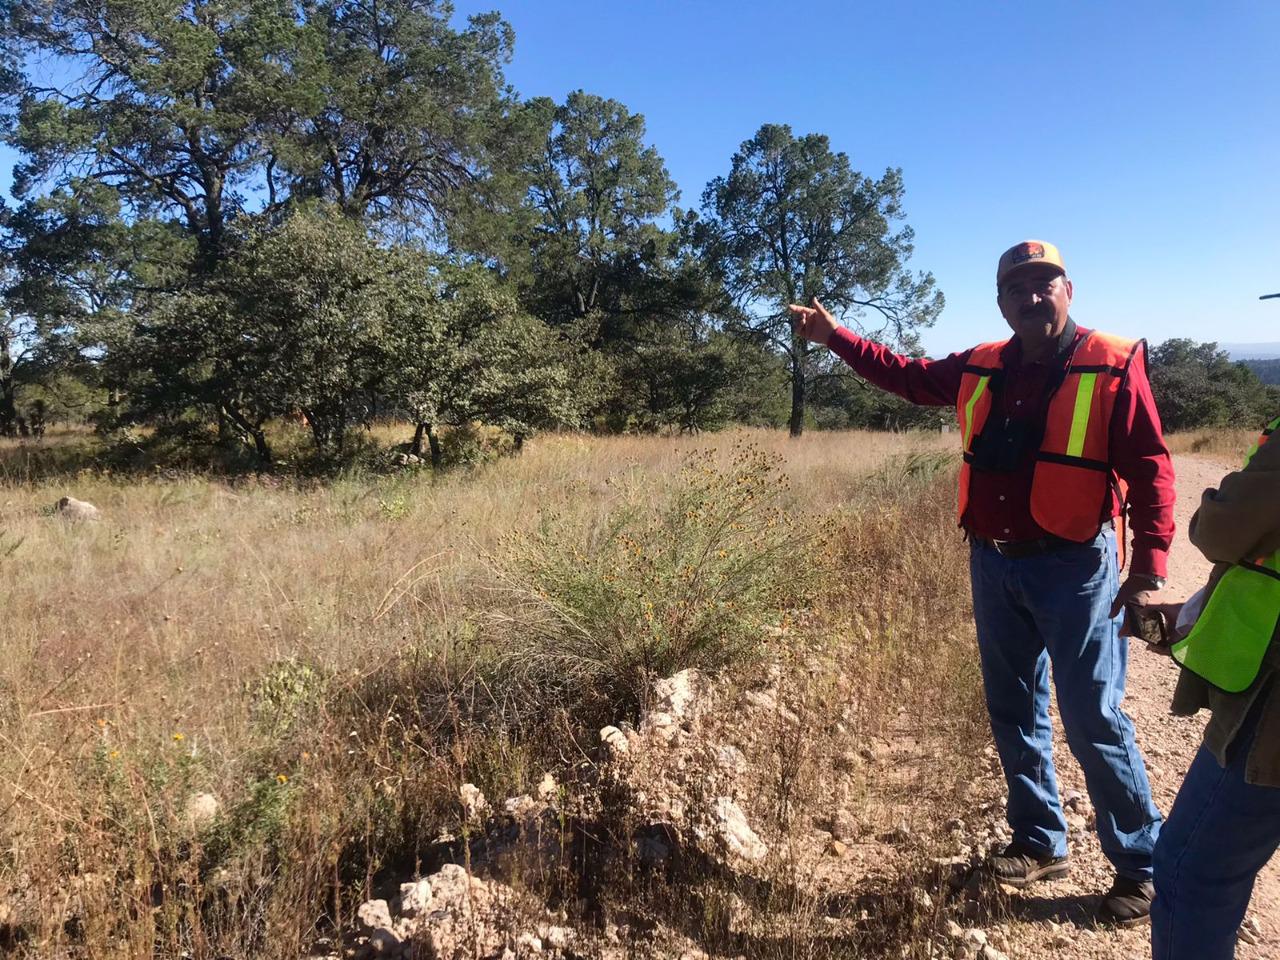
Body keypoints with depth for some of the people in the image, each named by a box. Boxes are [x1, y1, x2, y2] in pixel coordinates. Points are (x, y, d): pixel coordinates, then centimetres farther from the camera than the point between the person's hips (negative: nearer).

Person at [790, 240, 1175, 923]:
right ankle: (1040, 843, 32)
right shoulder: (981, 369, 7)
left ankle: (1141, 864, 21)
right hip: (993, 565, 6)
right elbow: (906, 375, 20)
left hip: (1075, 569, -6)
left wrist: (1149, 567, -17)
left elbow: (1150, 469, -10)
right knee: (1013, 711, 15)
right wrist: (833, 336, 17)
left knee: (1093, 720, 0)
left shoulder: (1113, 366, -8)